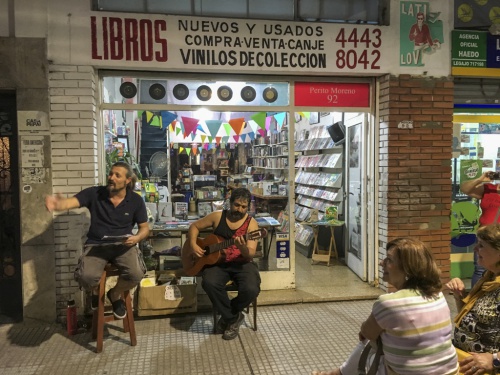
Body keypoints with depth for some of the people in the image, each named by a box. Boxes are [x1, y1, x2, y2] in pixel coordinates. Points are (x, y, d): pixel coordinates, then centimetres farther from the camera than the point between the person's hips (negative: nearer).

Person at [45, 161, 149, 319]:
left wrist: (137, 238, -16)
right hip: (96, 245, 0)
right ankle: (96, 291, 15)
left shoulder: (136, 200, 1)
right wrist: (57, 204, -44)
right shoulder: (94, 193, -3)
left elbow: (145, 228, 8)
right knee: (86, 277, -29)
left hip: (123, 245, 1)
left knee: (136, 274, -28)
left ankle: (115, 294, 11)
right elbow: (71, 202, -19)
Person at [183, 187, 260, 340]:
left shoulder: (251, 223, -5)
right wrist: (193, 245, -5)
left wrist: (243, 248, -37)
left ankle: (227, 316, 5)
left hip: (241, 263, -1)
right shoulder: (217, 216, 1)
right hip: (217, 262, 1)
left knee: (251, 289, -30)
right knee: (209, 283, -33)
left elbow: (250, 255, -13)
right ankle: (232, 318, -7)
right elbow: (194, 226, 12)